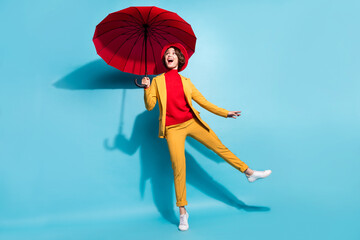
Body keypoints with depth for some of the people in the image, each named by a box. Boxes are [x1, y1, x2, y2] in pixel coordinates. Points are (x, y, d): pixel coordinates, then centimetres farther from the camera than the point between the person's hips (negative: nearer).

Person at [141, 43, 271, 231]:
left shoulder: (186, 82, 10)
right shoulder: (157, 81, 6)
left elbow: (203, 102, 14)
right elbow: (149, 106, 0)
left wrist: (225, 113, 13)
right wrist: (147, 88, -16)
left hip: (192, 122, 2)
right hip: (173, 128, -2)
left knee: (219, 146, 3)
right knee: (178, 167, -8)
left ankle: (249, 173, 21)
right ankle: (182, 212, 3)